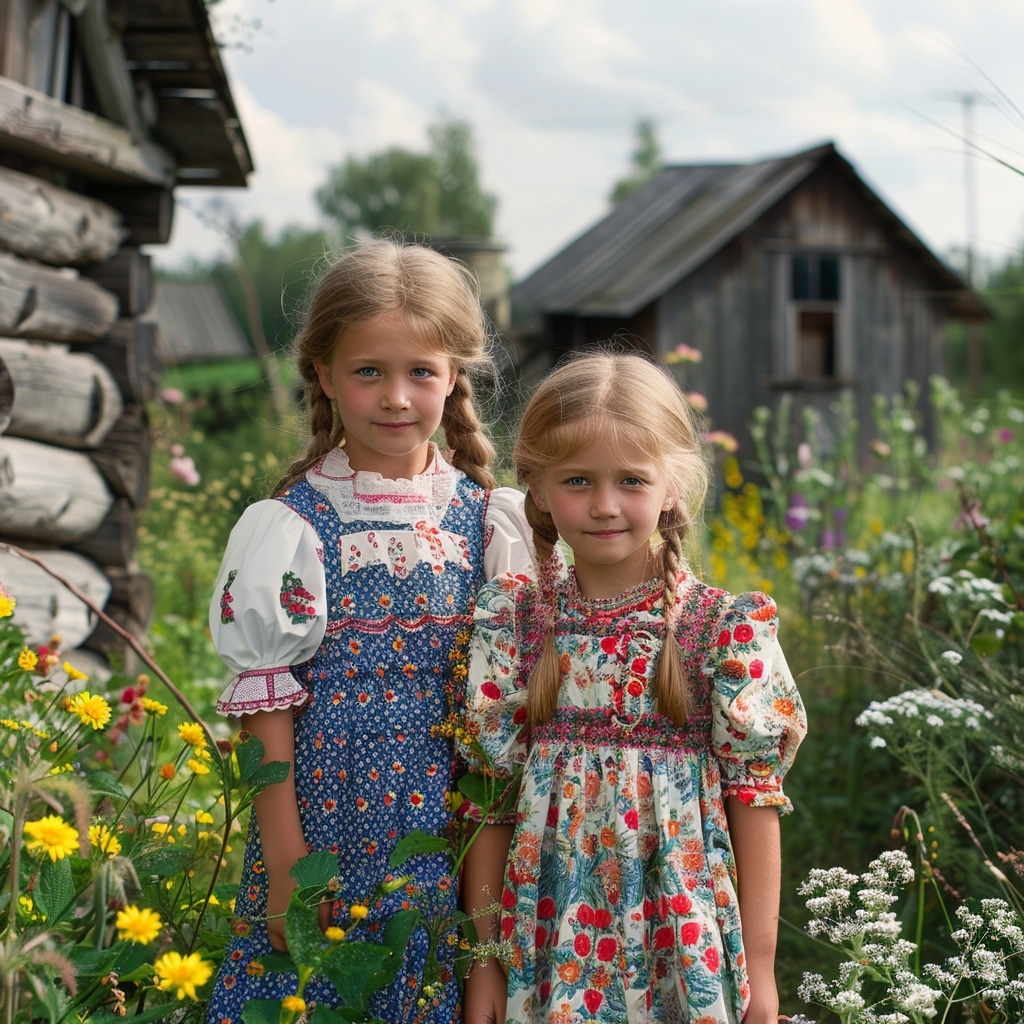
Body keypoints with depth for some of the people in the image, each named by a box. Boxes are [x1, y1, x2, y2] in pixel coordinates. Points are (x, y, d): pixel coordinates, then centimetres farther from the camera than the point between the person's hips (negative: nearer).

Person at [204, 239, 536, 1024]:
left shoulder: (489, 522, 3)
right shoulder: (290, 526, -5)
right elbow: (265, 700, -5)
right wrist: (286, 865, -9)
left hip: (452, 838, 2)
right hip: (329, 826, -2)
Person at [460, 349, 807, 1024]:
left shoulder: (727, 627, -7)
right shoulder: (511, 621, -2)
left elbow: (754, 793, -5)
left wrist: (760, 964, -4)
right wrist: (484, 956, 2)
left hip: (682, 941, -1)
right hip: (548, 935, 1)